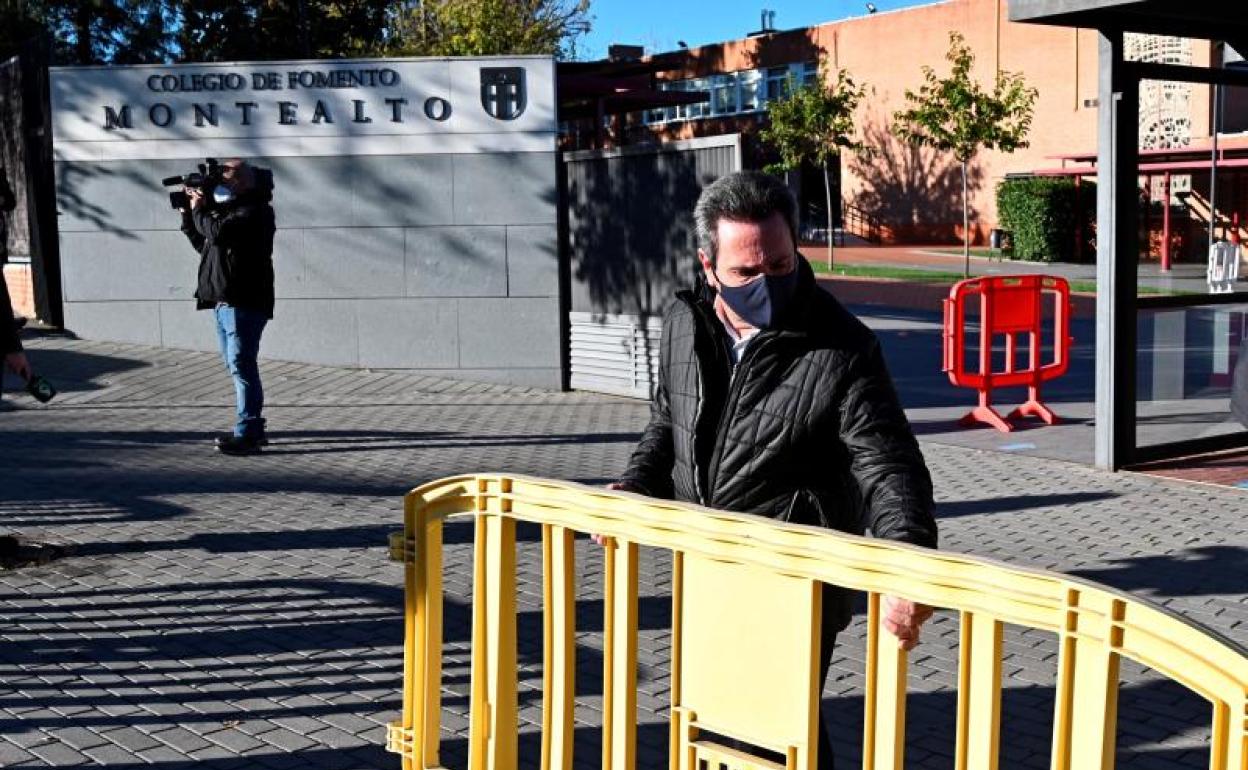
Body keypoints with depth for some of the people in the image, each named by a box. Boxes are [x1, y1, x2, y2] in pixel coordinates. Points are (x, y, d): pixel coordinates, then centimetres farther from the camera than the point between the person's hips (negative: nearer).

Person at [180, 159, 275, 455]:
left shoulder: (254, 211, -10)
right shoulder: (227, 209, 20)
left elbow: (218, 232, -24)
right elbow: (204, 244, 26)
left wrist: (199, 209, -7)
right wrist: (188, 214, 15)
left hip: (244, 303, -10)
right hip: (224, 301, 10)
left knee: (242, 366, -11)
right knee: (238, 366, 14)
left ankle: (247, 435, -9)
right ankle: (253, 428, 21)